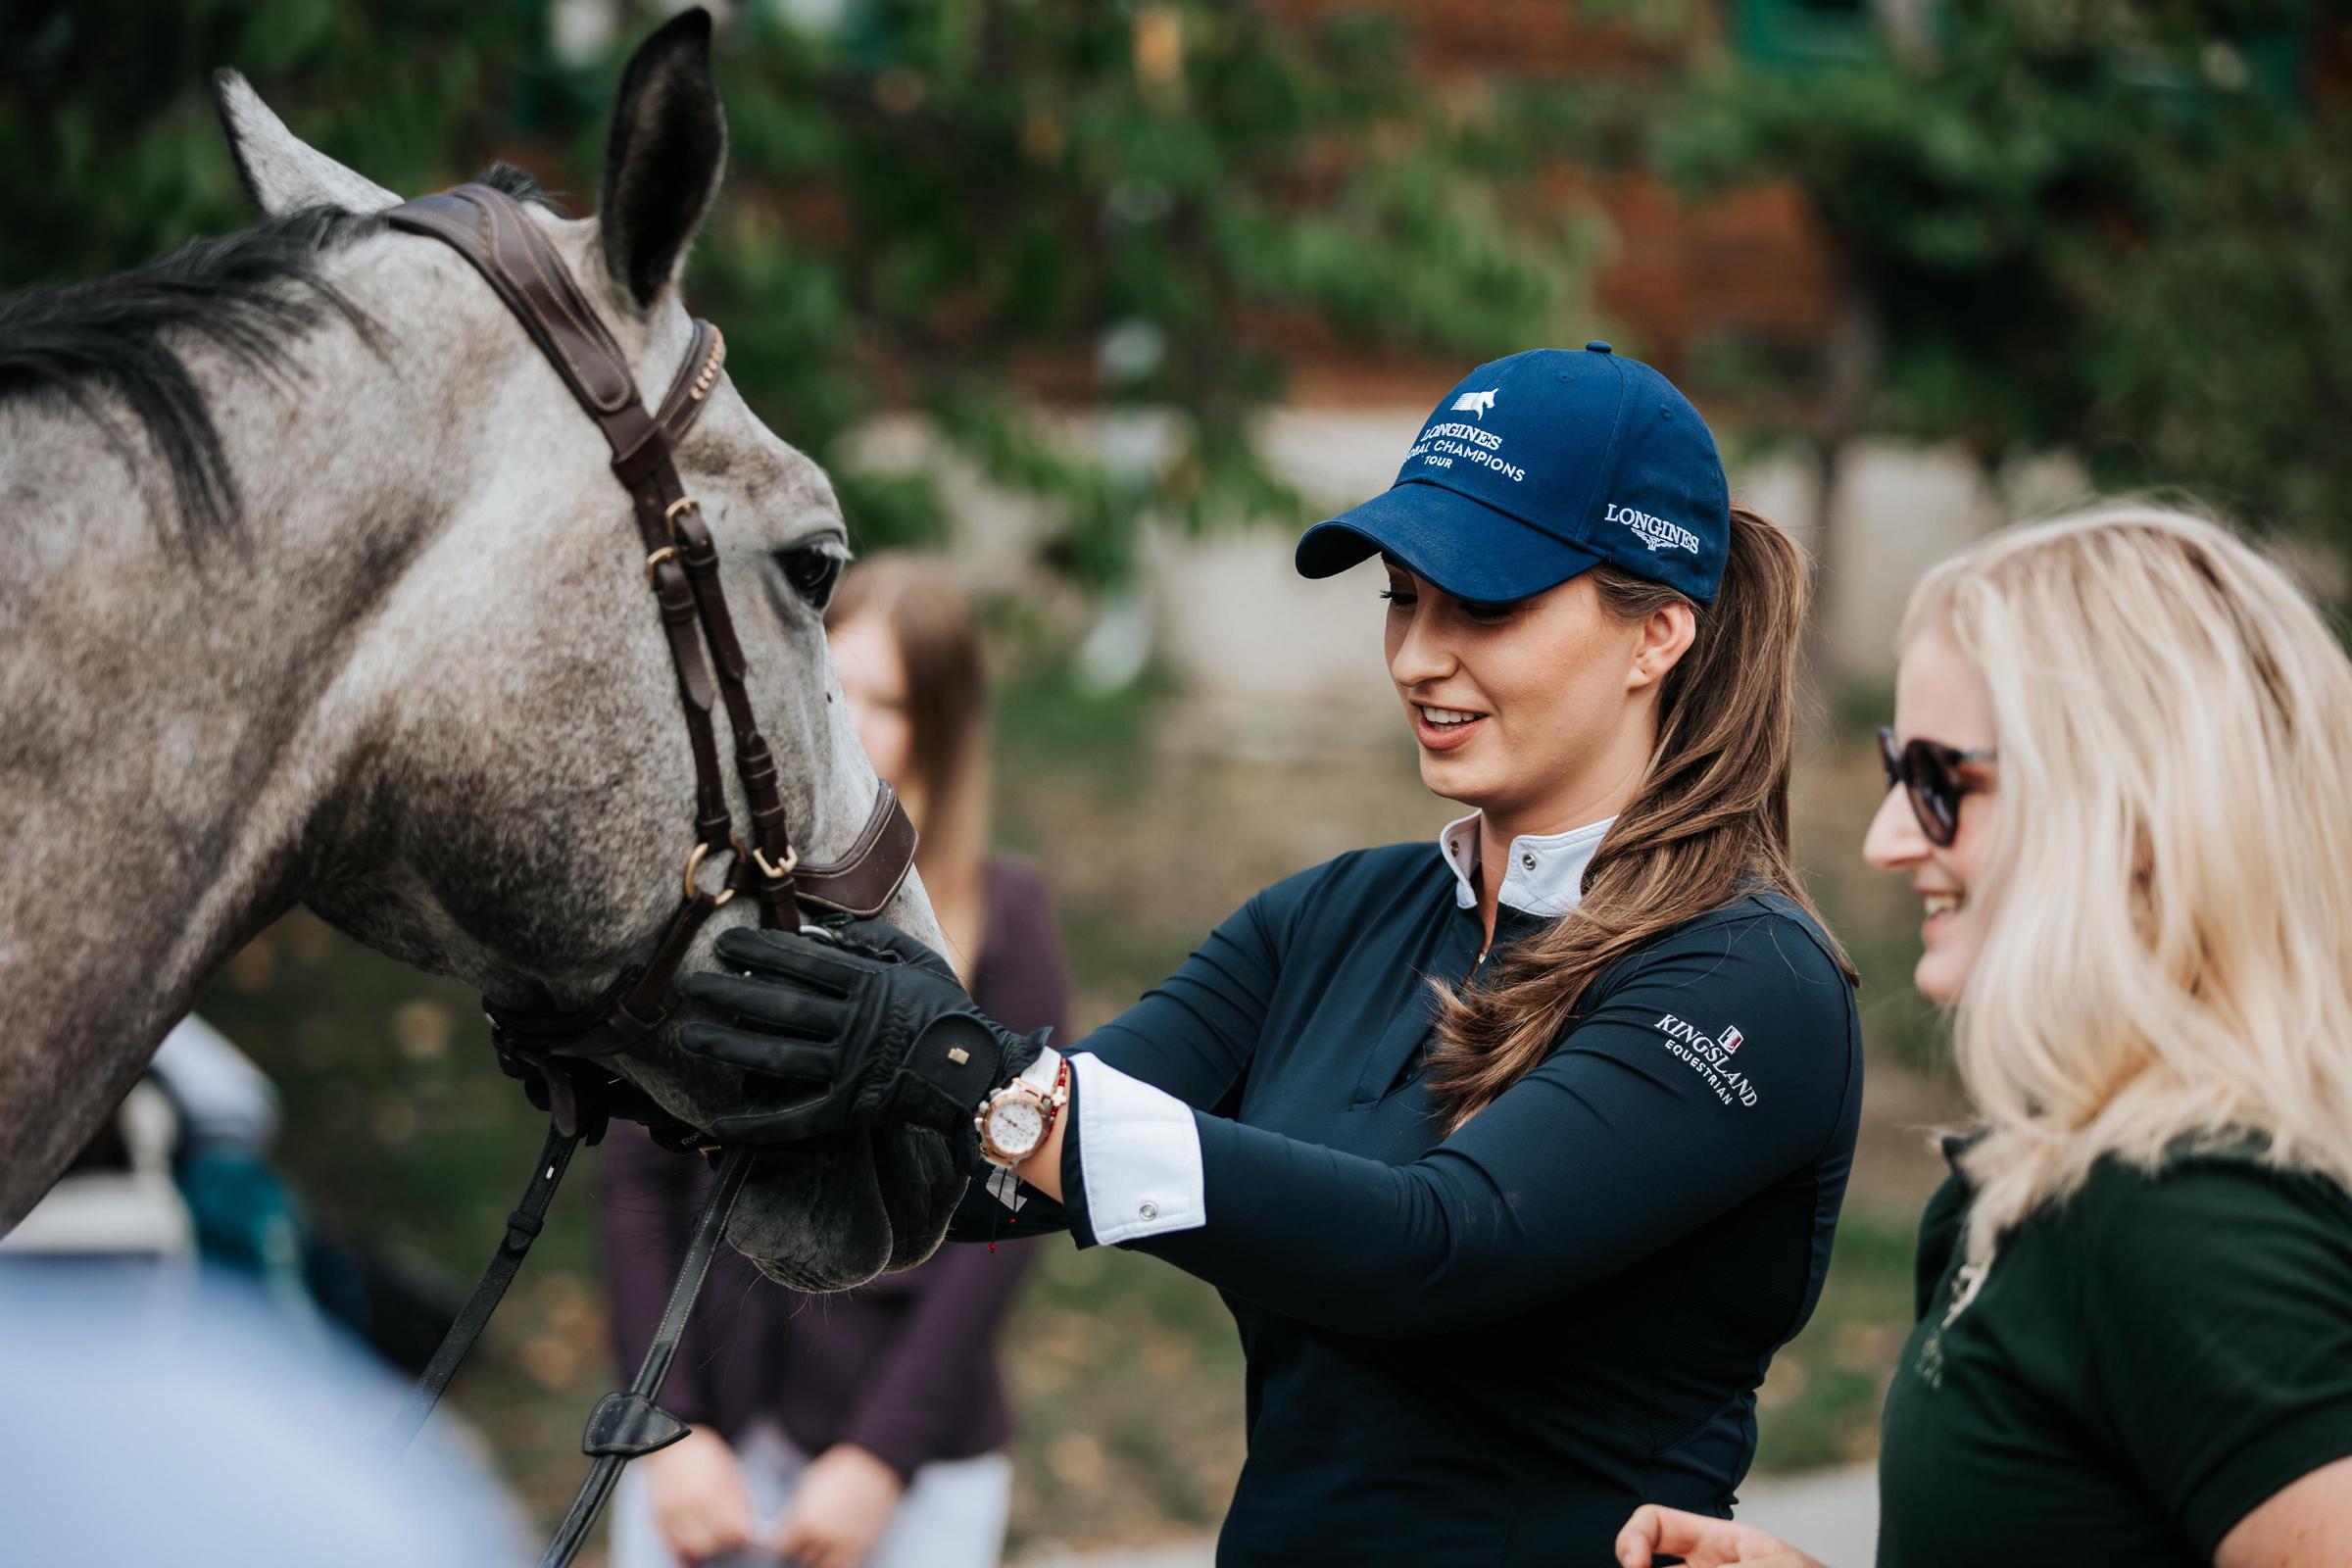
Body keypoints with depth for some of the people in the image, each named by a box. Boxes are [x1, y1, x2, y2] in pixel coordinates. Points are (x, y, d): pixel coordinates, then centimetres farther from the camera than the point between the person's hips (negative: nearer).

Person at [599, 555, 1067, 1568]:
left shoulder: (997, 919, -1)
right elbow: (639, 1182, 4)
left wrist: (881, 1456, -9)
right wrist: (673, 1428, -5)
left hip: (912, 1467, -2)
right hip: (709, 1441, 2)